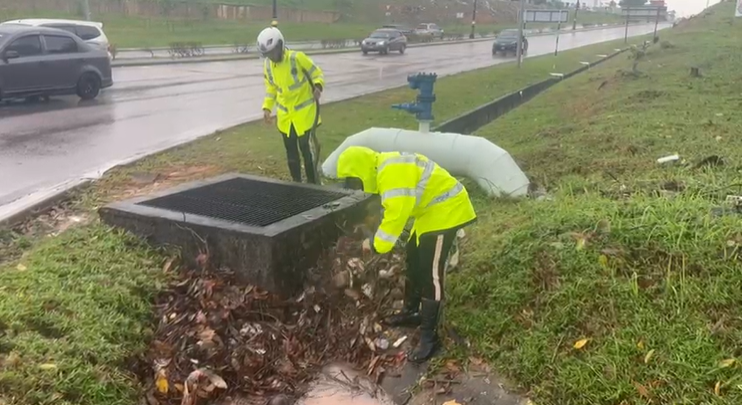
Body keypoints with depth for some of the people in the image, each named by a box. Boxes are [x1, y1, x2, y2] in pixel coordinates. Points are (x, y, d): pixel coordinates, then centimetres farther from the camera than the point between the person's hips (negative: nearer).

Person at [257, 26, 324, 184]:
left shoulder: (298, 57, -18)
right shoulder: (267, 64, -1)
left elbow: (317, 74, -9)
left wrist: (318, 86, -30)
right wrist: (267, 108, 1)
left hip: (304, 112, -5)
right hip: (284, 115, 5)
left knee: (307, 149, -4)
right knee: (291, 151, 12)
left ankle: (313, 184, 8)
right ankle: (296, 183, 25)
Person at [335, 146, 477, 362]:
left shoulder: (392, 172, -27)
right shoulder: (384, 169, 7)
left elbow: (396, 213, -32)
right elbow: (391, 209, 12)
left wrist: (376, 244, -22)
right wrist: (377, 239, 3)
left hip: (445, 209, -11)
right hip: (431, 209, 11)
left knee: (431, 272, -9)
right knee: (414, 260, 20)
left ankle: (429, 335, -2)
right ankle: (411, 312, 36)